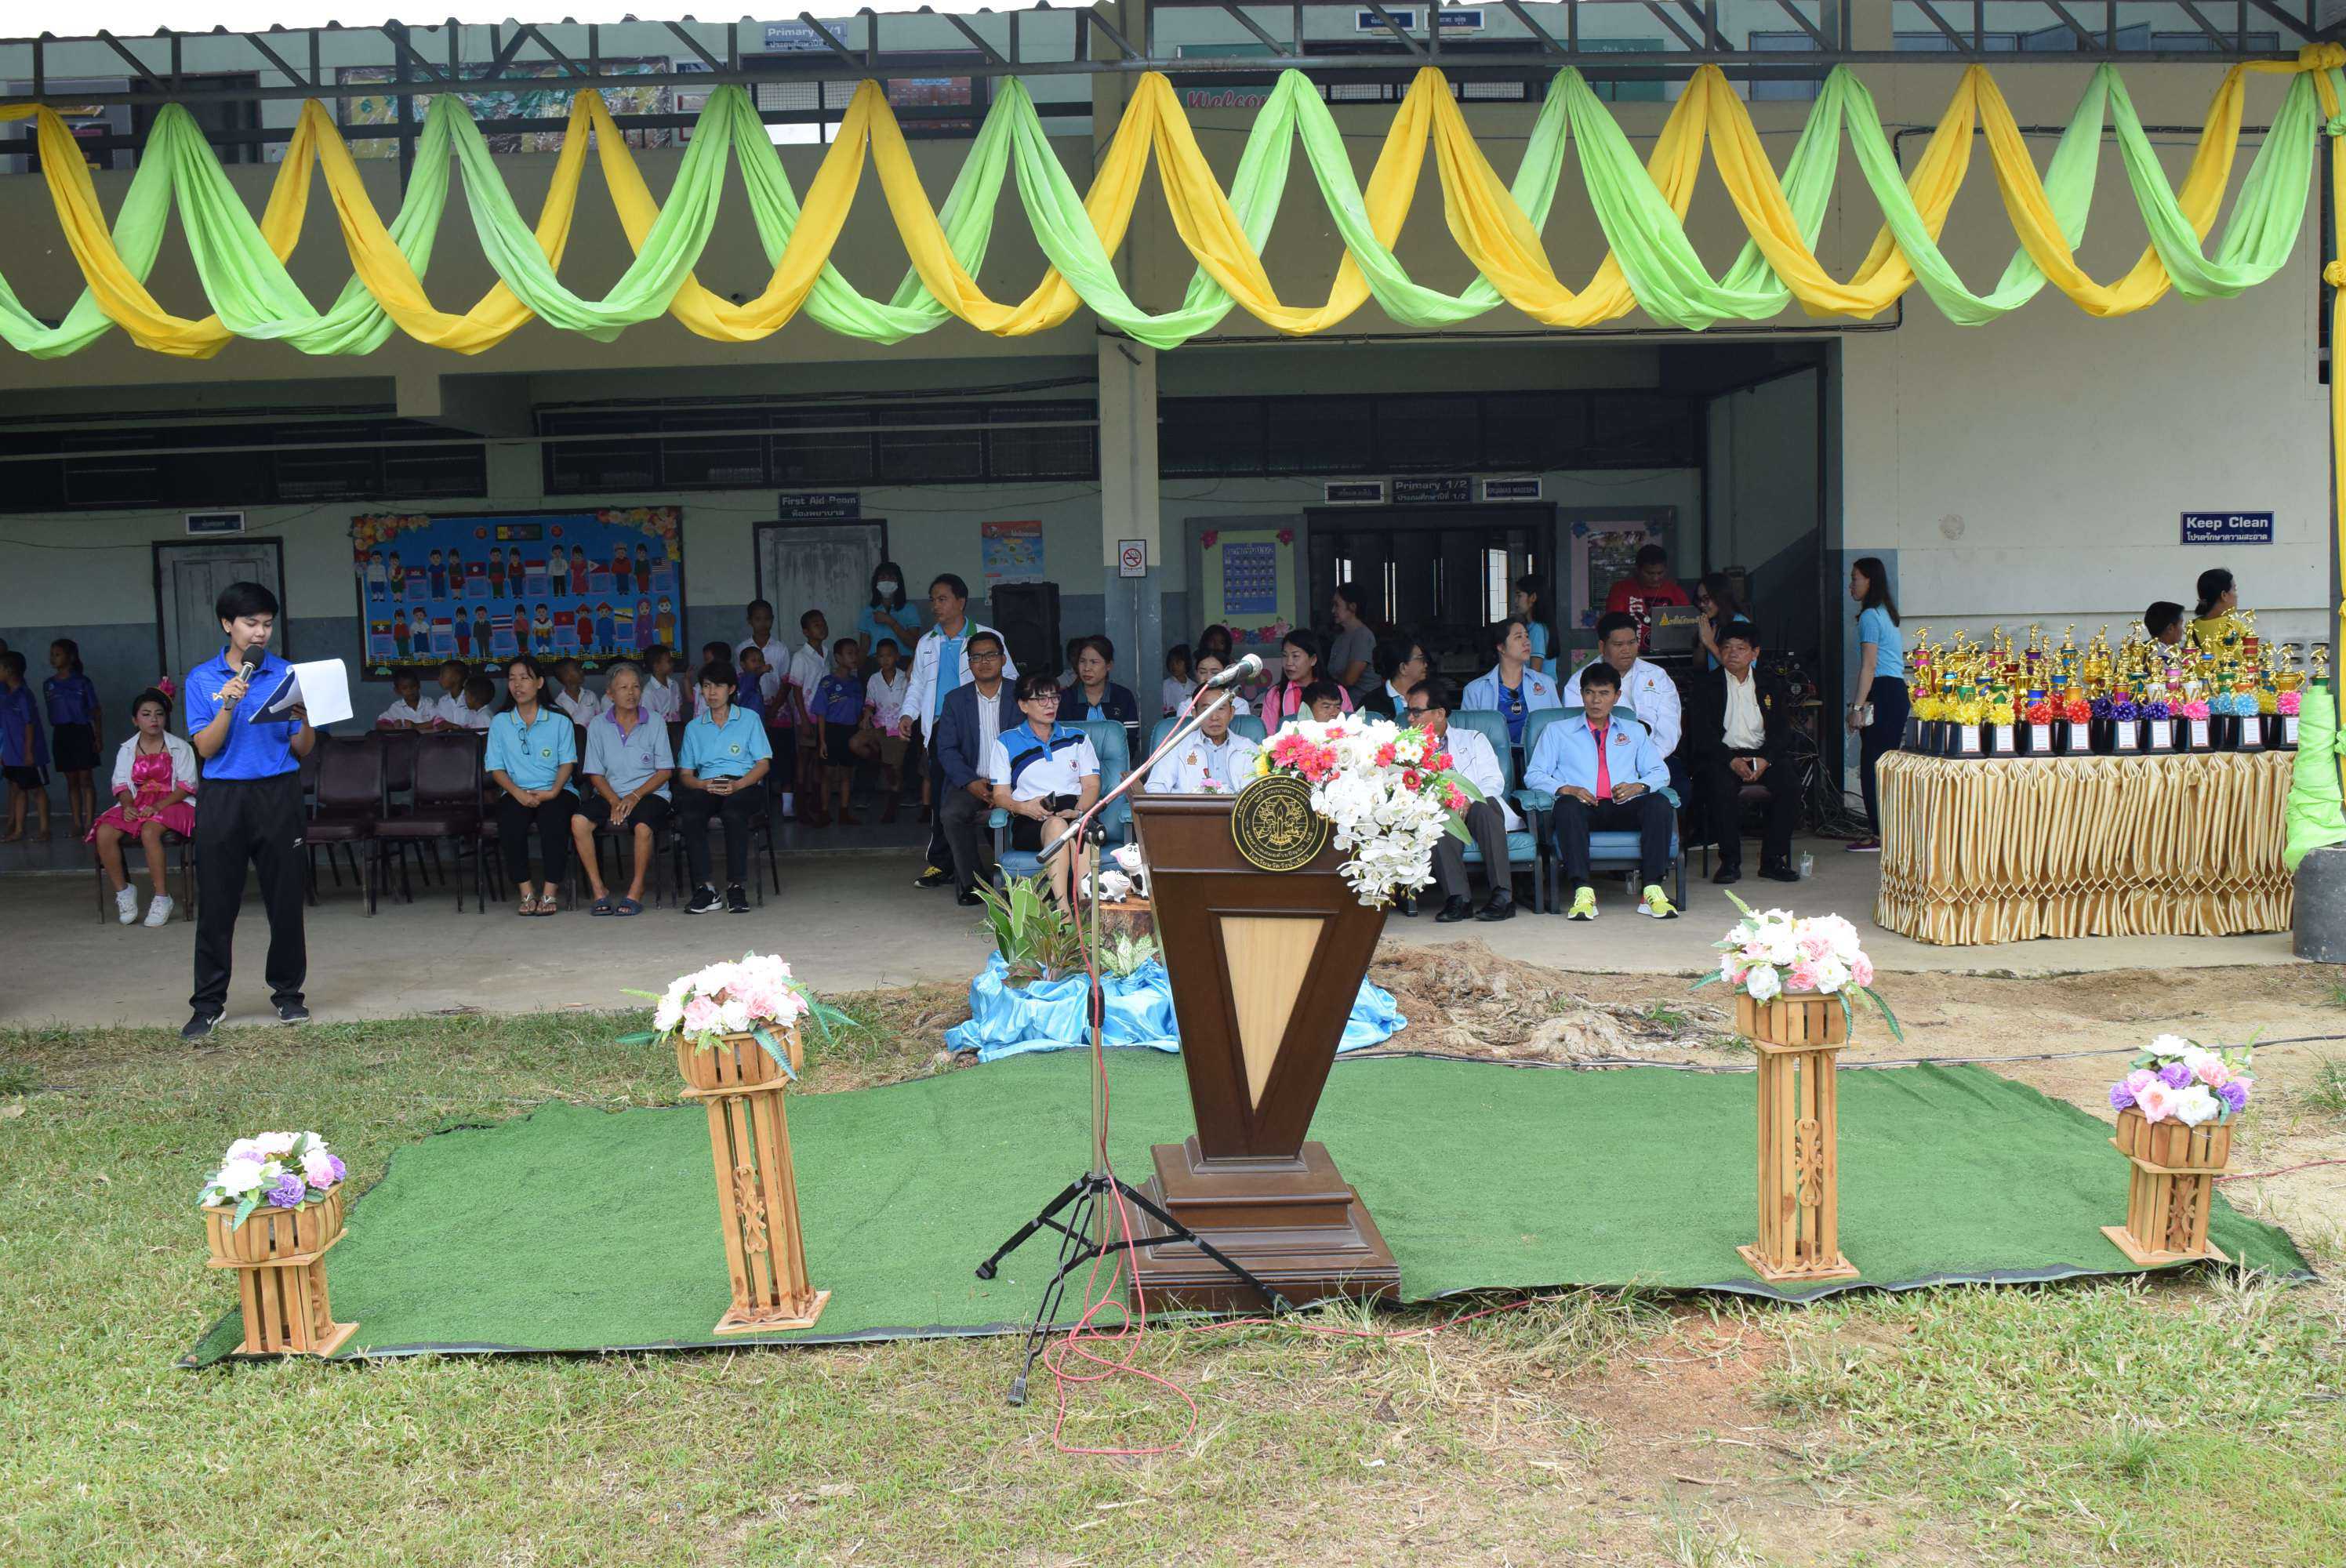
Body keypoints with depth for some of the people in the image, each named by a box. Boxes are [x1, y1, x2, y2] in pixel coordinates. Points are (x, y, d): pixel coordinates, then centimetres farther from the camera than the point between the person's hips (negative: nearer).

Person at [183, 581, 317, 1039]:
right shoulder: (202, 679, 4)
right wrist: (228, 705, -17)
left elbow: (302, 751, 5)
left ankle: (288, 993, 17)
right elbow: (206, 748, -3)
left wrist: (303, 720, -15)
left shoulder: (287, 675, 5)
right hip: (224, 797, 0)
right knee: (216, 904, 2)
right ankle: (208, 1004, 10)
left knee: (285, 899, 4)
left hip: (278, 795, 1)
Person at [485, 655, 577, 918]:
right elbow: (496, 767, 7)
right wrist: (517, 793, -12)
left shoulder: (559, 720, 11)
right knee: (510, 823, -32)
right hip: (516, 792, 1)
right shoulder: (500, 723, 14)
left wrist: (553, 792, -15)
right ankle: (526, 892, -23)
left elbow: (567, 761, 3)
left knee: (553, 818, -35)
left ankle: (550, 891, -28)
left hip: (554, 790, -1)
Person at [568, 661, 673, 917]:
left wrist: (635, 796, -13)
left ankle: (636, 891, -17)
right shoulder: (598, 725, 9)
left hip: (650, 793, -2)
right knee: (579, 821, -27)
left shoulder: (655, 722, 5)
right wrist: (615, 801, -12)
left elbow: (665, 770, 1)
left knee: (643, 826, -35)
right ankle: (599, 891, -18)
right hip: (610, 794, 2)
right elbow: (596, 774, 6)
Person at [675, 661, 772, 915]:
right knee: (689, 814, -33)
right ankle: (703, 887, -33)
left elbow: (763, 764, 5)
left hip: (744, 785, -2)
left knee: (733, 813, -38)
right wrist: (703, 785, -8)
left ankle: (735, 886, -34)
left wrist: (737, 785, -13)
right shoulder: (694, 727, 22)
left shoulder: (749, 719, 14)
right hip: (706, 786, 2)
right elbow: (684, 774, 16)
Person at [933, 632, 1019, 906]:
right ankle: (971, 881, -12)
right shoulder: (955, 699, 10)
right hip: (970, 782, 2)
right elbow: (946, 749, 2)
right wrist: (972, 783, -15)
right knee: (951, 814, -29)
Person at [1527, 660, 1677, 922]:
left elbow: (1660, 773, 18)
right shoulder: (1557, 731, 23)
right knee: (1567, 805, -38)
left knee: (1659, 803, -31)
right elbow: (1534, 775, 11)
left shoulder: (1635, 732, 30)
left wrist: (1638, 786, -6)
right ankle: (1583, 892, -47)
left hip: (1624, 810, 2)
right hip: (1583, 808, -2)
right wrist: (1565, 789, -10)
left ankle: (1652, 891, -37)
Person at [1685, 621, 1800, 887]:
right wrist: (1732, 761, -19)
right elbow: (1702, 734, -5)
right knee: (1722, 787, -34)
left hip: (1762, 755, 3)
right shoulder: (1705, 684, 5)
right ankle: (1730, 862, -23)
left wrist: (1764, 759, -13)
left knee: (1790, 783, -25)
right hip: (1720, 755, -3)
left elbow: (1782, 731, 6)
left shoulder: (1771, 685, 13)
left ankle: (1773, 859, -16)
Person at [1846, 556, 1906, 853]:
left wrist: (1857, 707, -15)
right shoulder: (1888, 614, 19)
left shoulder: (1869, 616, -9)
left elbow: (1869, 667, -15)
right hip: (1898, 691, 10)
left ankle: (1879, 834, -7)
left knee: (1872, 765, -7)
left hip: (1882, 693, -10)